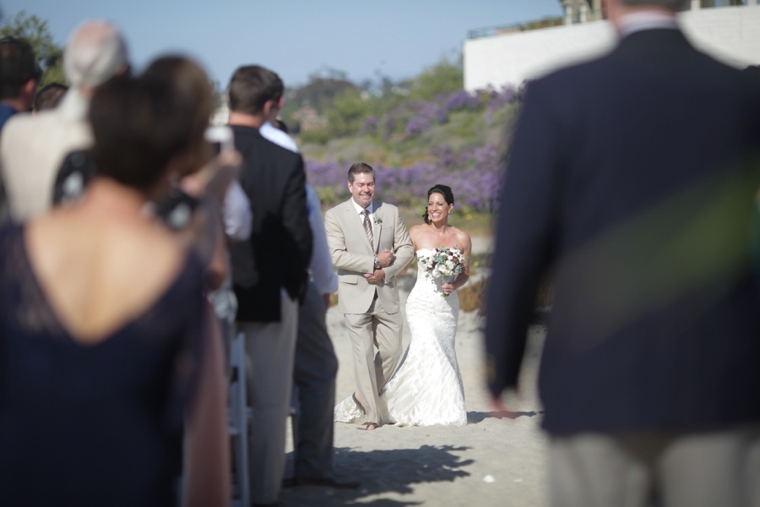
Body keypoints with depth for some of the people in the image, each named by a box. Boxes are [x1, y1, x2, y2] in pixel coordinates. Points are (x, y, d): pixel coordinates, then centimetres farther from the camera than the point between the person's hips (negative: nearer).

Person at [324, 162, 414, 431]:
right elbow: (336, 255, -12)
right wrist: (374, 262, -14)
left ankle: (365, 395, 27)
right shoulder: (335, 215, -2)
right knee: (363, 353, -4)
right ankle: (371, 413, 4)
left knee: (392, 351, 3)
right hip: (356, 295, -3)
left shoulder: (391, 212, 8)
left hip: (386, 293, 4)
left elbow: (406, 248, 7)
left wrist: (386, 271, -9)